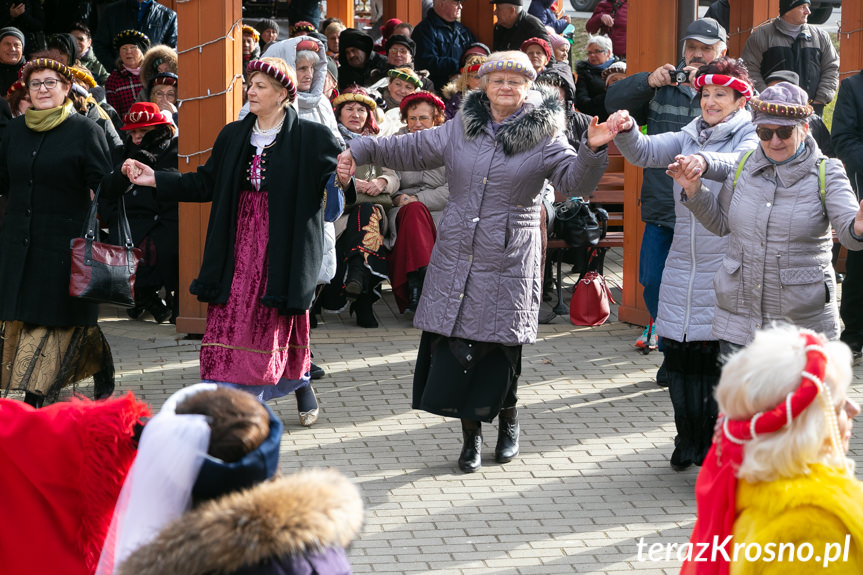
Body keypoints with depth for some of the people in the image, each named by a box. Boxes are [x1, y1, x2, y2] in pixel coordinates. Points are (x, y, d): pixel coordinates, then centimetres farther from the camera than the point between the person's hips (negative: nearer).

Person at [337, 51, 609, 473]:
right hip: (456, 259, 3)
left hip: (507, 263, -3)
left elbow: (575, 180, -9)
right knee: (453, 348, -1)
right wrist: (360, 151, 8)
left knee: (498, 349, -2)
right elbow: (408, 150, 17)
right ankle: (471, 435, 13)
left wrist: (593, 151, -28)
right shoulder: (459, 130, 10)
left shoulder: (543, 138, 0)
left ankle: (508, 419, 26)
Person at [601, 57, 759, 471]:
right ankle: (689, 441, 21)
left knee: (720, 357, -4)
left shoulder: (750, 138, -3)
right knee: (678, 353, 7)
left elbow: (741, 165, -26)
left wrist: (702, 160, -47)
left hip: (727, 268, -5)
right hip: (683, 264, 6)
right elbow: (646, 152, 0)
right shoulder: (689, 138, 13)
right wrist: (626, 130, -22)